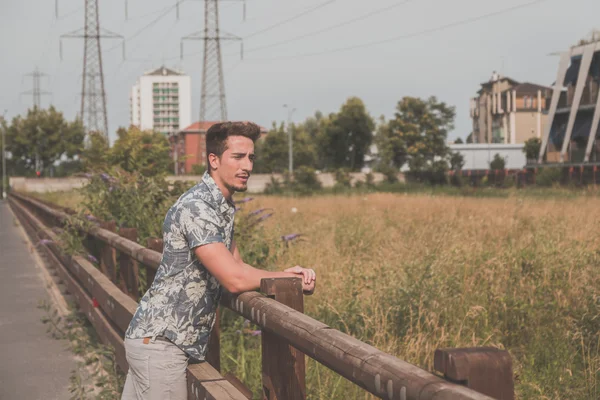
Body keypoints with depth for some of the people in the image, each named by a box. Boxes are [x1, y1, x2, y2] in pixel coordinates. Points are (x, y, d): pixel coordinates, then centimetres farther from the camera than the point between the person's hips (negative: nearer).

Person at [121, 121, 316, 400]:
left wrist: (284, 275, -5)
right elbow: (234, 280, -23)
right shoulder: (196, 207, -20)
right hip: (161, 342, -9)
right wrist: (288, 278, -9)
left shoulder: (222, 207, 12)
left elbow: (237, 267, 12)